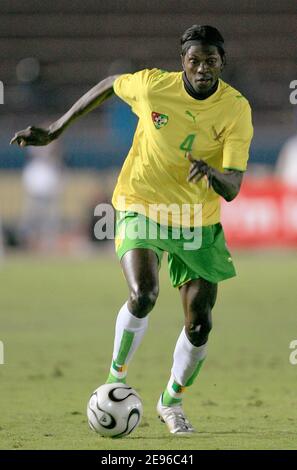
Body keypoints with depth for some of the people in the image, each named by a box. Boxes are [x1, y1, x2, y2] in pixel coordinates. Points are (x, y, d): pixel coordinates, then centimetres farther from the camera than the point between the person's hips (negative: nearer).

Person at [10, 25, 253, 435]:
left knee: (199, 325, 0)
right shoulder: (152, 85, -15)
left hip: (198, 223, 2)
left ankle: (172, 401, 28)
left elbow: (232, 189, -20)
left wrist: (212, 172, -43)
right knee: (143, 295, -27)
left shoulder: (236, 109, -15)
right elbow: (109, 85, 9)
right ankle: (117, 376, -2)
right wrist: (54, 131, 11)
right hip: (140, 207, -2)